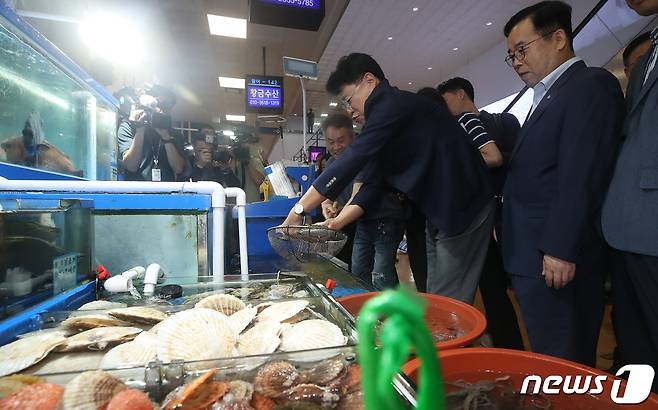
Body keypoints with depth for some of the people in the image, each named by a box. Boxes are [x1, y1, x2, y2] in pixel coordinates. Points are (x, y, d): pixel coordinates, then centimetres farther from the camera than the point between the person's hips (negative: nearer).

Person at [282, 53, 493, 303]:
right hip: (445, 214, 10)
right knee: (435, 299, 15)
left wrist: (298, 210, -19)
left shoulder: (394, 104, -16)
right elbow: (375, 183, 9)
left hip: (463, 208, -10)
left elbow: (351, 161, -24)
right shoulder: (389, 114, 14)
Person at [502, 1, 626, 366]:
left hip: (556, 258, -9)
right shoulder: (546, 98, 21)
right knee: (548, 361, 17)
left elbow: (582, 177, -17)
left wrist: (560, 250, -20)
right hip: (534, 258, 9)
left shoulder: (590, 84, -7)